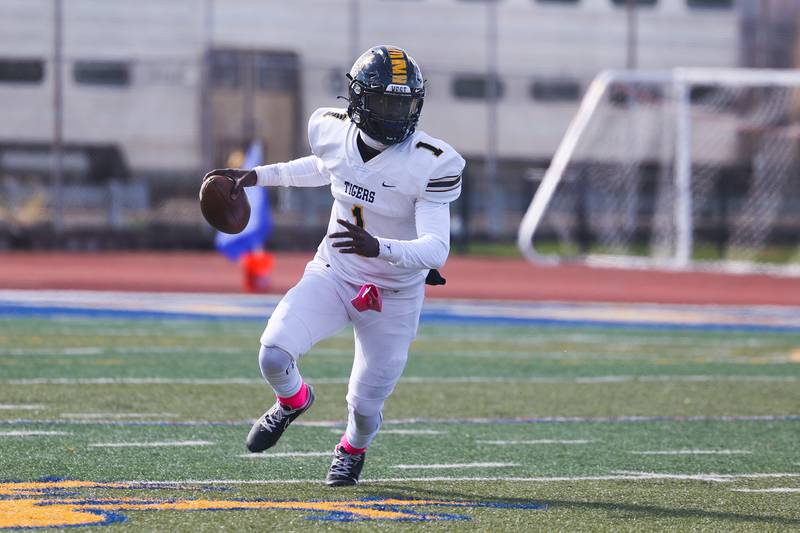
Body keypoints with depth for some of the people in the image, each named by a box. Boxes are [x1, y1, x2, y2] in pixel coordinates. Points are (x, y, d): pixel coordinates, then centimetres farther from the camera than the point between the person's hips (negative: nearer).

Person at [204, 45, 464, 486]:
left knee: (365, 406, 5)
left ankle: (353, 449, 46)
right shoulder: (332, 131, -9)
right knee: (274, 354, -21)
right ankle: (293, 400, 17)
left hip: (393, 296, -3)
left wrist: (378, 248, -47)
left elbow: (436, 250, -30)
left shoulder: (431, 164, -24)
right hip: (333, 274, 3)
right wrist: (258, 176, 13)